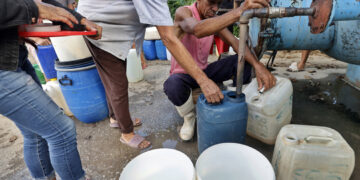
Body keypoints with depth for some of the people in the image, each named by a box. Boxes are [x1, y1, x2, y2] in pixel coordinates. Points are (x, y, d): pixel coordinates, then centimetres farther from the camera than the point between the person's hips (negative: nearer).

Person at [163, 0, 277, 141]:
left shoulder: (214, 19, 1)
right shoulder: (183, 13, -18)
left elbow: (235, 43, -10)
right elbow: (198, 30, -43)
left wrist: (258, 65, -27)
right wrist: (239, 11, -53)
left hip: (204, 70, 5)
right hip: (183, 74, -5)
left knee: (243, 61, -10)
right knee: (173, 86, -40)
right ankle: (189, 117, -6)